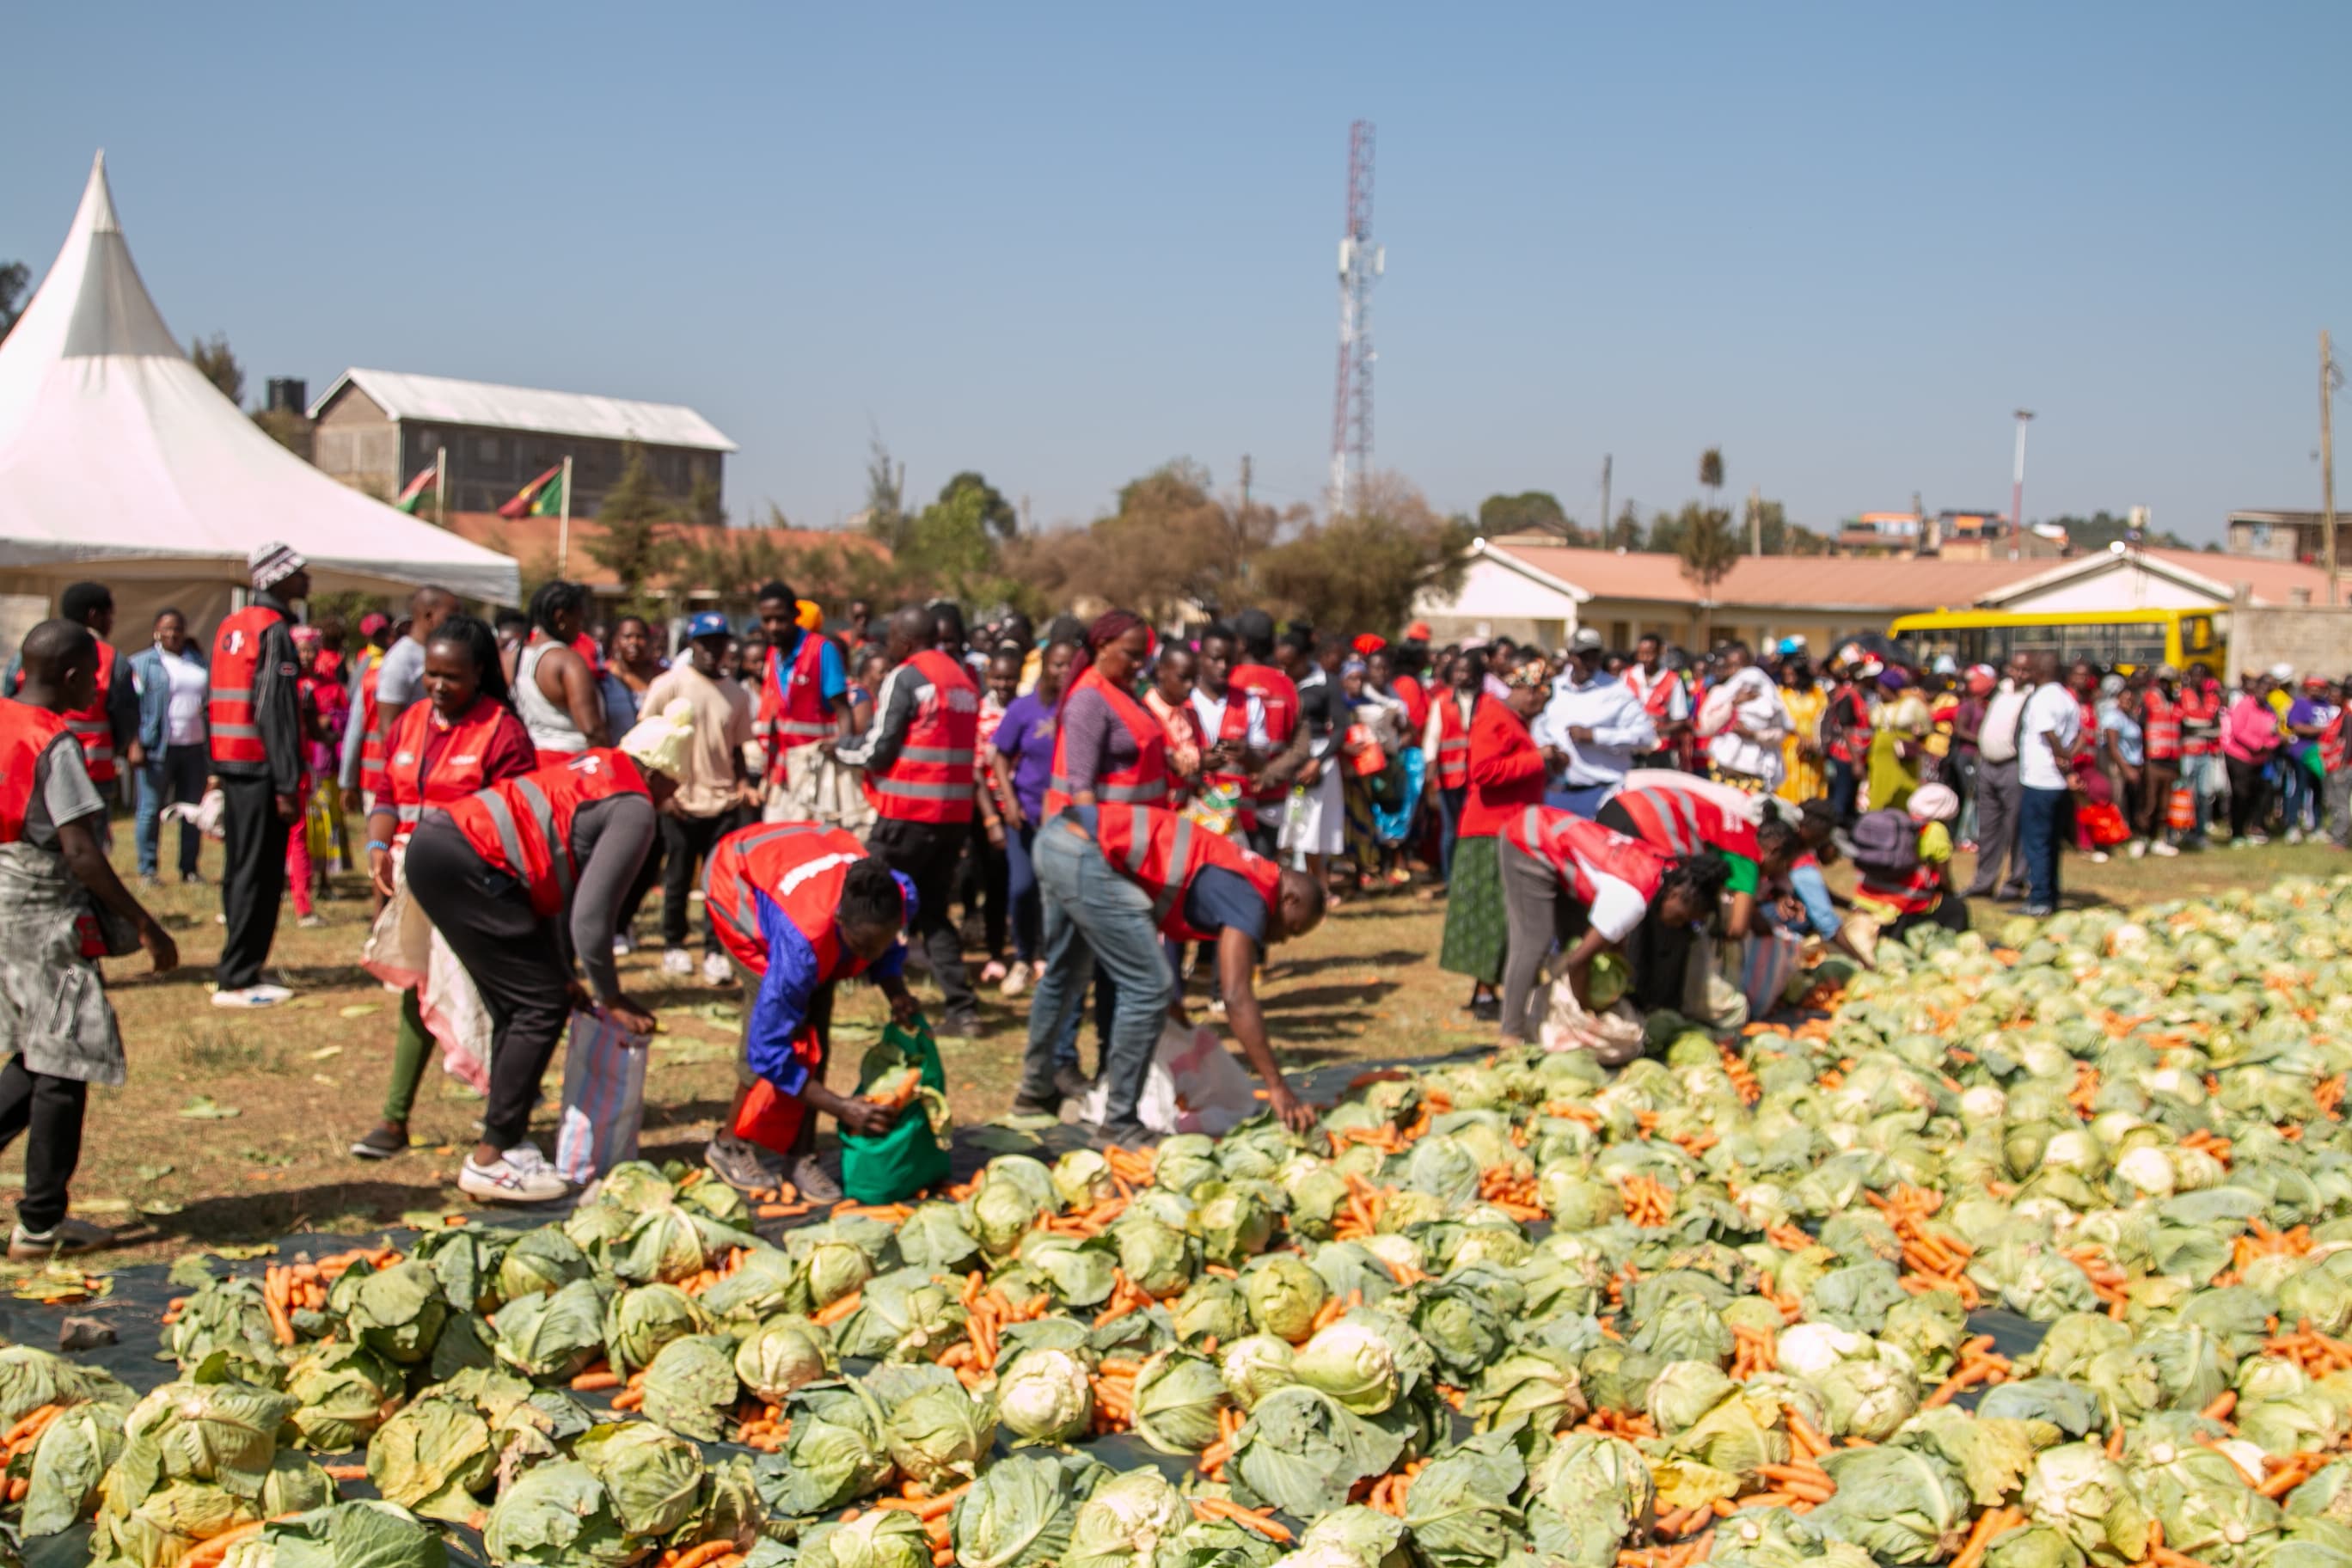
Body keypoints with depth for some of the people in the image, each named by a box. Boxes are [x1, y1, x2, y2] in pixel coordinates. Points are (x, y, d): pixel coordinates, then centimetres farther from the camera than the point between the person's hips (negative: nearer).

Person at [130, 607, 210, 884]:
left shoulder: (198, 661, 15)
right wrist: (135, 744, -13)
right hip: (159, 748, -4)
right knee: (151, 810, -2)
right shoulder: (143, 662, 1)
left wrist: (211, 747, 12)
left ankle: (189, 868, 14)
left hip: (195, 748, 4)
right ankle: (147, 869, 5)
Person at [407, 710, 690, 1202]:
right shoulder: (634, 809, -5)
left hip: (433, 841, 10)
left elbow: (559, 877, 24)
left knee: (514, 1005, 18)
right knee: (543, 1004, -3)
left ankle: (506, 1139, 24)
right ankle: (490, 1160, -1)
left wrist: (562, 972, 26)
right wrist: (611, 999, 4)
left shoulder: (597, 764, 22)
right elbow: (591, 915, -10)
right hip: (463, 864, -10)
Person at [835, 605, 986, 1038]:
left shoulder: (904, 678, -9)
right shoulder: (964, 679, 15)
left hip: (909, 813, -7)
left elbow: (877, 750, -11)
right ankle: (962, 1008, 5)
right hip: (956, 812, 7)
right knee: (933, 911, 13)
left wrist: (840, 748, 9)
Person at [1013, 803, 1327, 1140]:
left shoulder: (1241, 872, 20)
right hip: (1085, 856, -10)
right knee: (1148, 988, -6)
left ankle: (1036, 1091, 45)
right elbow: (1236, 998, -14)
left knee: (1064, 975, 28)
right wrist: (1277, 1087, -14)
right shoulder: (1249, 896, -6)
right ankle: (1120, 1123, 3)